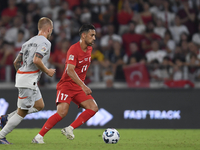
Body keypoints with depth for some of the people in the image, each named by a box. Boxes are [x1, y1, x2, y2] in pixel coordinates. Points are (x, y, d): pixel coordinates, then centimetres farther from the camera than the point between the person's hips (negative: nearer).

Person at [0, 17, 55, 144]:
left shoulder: (29, 42, 17)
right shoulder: (45, 43, -10)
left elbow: (16, 62, 17)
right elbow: (36, 60, -25)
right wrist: (47, 71, -11)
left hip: (21, 75, 10)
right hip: (29, 80, -10)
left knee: (39, 105, 19)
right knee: (22, 112, -2)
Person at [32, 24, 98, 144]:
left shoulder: (89, 49, 9)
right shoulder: (74, 49, -18)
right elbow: (70, 71, -29)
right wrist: (83, 86, -37)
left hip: (79, 87, 8)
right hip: (66, 85, -8)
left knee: (93, 108, -9)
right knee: (62, 112, -24)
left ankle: (69, 129, -5)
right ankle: (39, 136, -15)